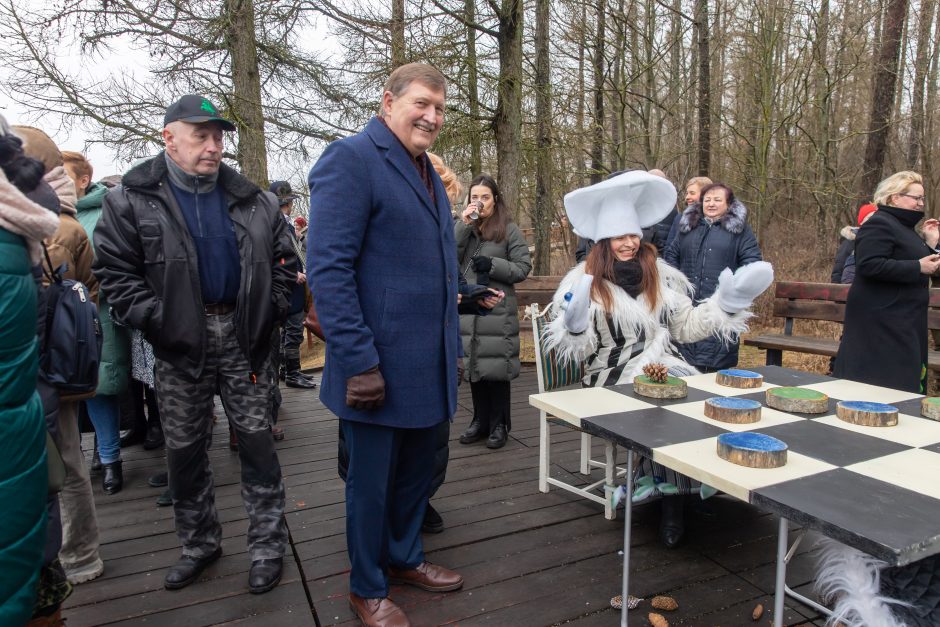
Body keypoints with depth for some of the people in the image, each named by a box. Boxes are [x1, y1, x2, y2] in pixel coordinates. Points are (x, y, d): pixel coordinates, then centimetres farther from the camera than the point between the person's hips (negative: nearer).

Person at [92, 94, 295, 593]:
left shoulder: (252, 200, 5)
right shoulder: (132, 199, -2)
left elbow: (284, 261, 9)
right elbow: (116, 272, -5)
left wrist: (271, 311, -1)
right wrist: (155, 321, -14)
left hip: (243, 337, 1)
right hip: (180, 346, 0)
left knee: (256, 439, 4)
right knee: (184, 447, 11)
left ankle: (267, 544, 18)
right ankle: (199, 543, 31)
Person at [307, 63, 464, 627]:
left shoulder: (428, 174, 16)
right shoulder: (351, 160, -11)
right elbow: (328, 268, -19)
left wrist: (453, 349, 17)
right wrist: (360, 363, -22)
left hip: (429, 366, 8)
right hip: (380, 368, -8)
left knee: (417, 471, 20)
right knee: (372, 480, 10)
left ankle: (405, 557, 43)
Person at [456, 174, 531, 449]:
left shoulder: (509, 230, 1)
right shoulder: (464, 228, 12)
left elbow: (524, 267, -2)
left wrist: (492, 265, -14)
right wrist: (463, 225, -8)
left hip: (497, 309, -4)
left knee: (496, 366, -1)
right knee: (473, 365, 10)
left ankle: (499, 424, 14)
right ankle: (480, 421, 24)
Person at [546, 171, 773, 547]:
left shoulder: (661, 275, 12)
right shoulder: (583, 281, -1)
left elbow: (686, 326, 16)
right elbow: (576, 347, -4)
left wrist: (725, 304, 9)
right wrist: (574, 325, -25)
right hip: (615, 380, -4)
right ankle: (671, 506, -10)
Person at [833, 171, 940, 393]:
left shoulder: (903, 227, 20)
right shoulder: (879, 224, -12)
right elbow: (869, 265, -25)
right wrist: (918, 267, -21)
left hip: (904, 320, 10)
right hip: (880, 319, -10)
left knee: (905, 380, 11)